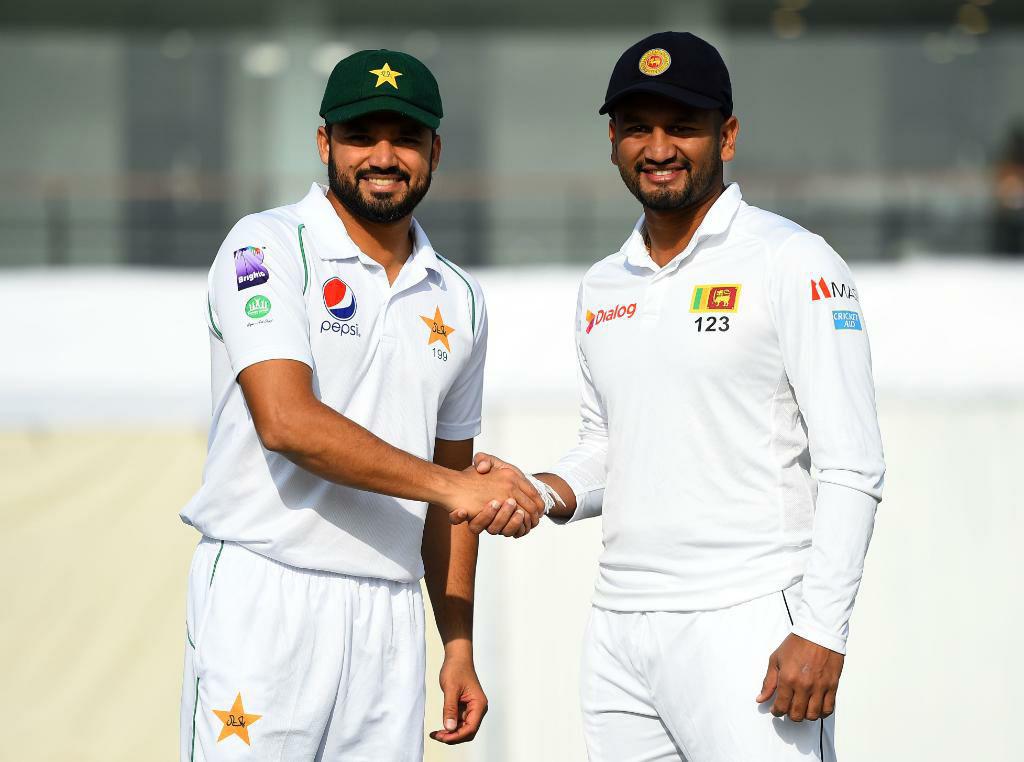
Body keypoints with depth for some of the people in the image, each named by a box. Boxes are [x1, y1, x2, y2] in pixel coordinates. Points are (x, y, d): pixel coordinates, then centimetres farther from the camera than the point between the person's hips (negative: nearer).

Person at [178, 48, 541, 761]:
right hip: (267, 597, -5)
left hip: (390, 617, 5)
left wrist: (460, 647, 15)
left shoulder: (459, 300, 15)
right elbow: (287, 421, -17)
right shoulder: (268, 248, -4)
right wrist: (451, 486, -18)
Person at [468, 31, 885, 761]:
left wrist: (821, 633, -18)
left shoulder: (792, 263, -5)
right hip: (618, 631, 6)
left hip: (744, 623, -6)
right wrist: (540, 493, 4)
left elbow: (852, 468, -10)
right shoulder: (603, 288, 16)